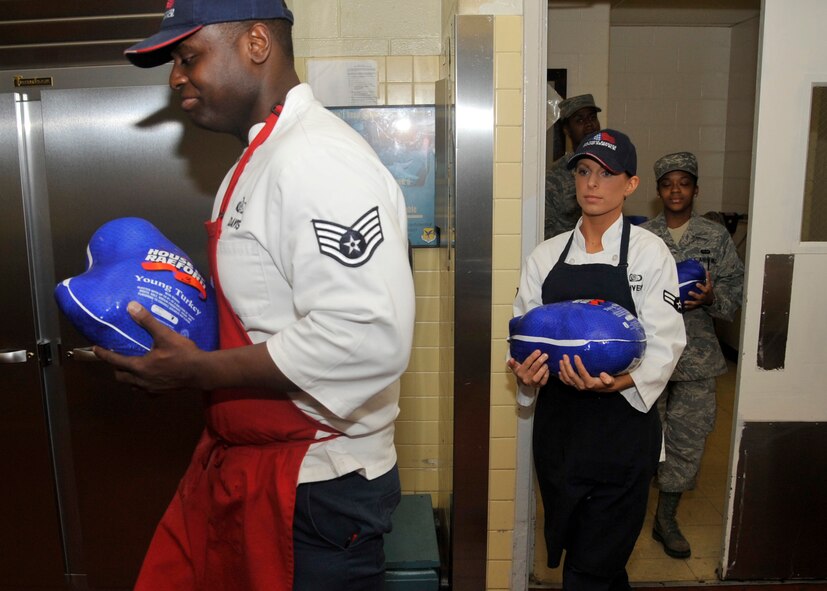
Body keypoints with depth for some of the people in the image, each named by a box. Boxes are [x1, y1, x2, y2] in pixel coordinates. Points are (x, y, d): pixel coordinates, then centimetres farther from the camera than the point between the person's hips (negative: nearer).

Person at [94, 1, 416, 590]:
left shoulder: (319, 160, -23)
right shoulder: (262, 157, 11)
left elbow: (368, 338, -32)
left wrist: (198, 370, -22)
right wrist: (177, 330, 3)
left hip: (315, 490, -9)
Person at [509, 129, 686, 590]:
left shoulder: (650, 252, -4)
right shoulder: (547, 255, 6)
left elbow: (664, 344, -9)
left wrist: (617, 382, -27)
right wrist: (526, 374, -15)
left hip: (622, 430, -4)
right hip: (558, 426, 4)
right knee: (568, 548, 18)